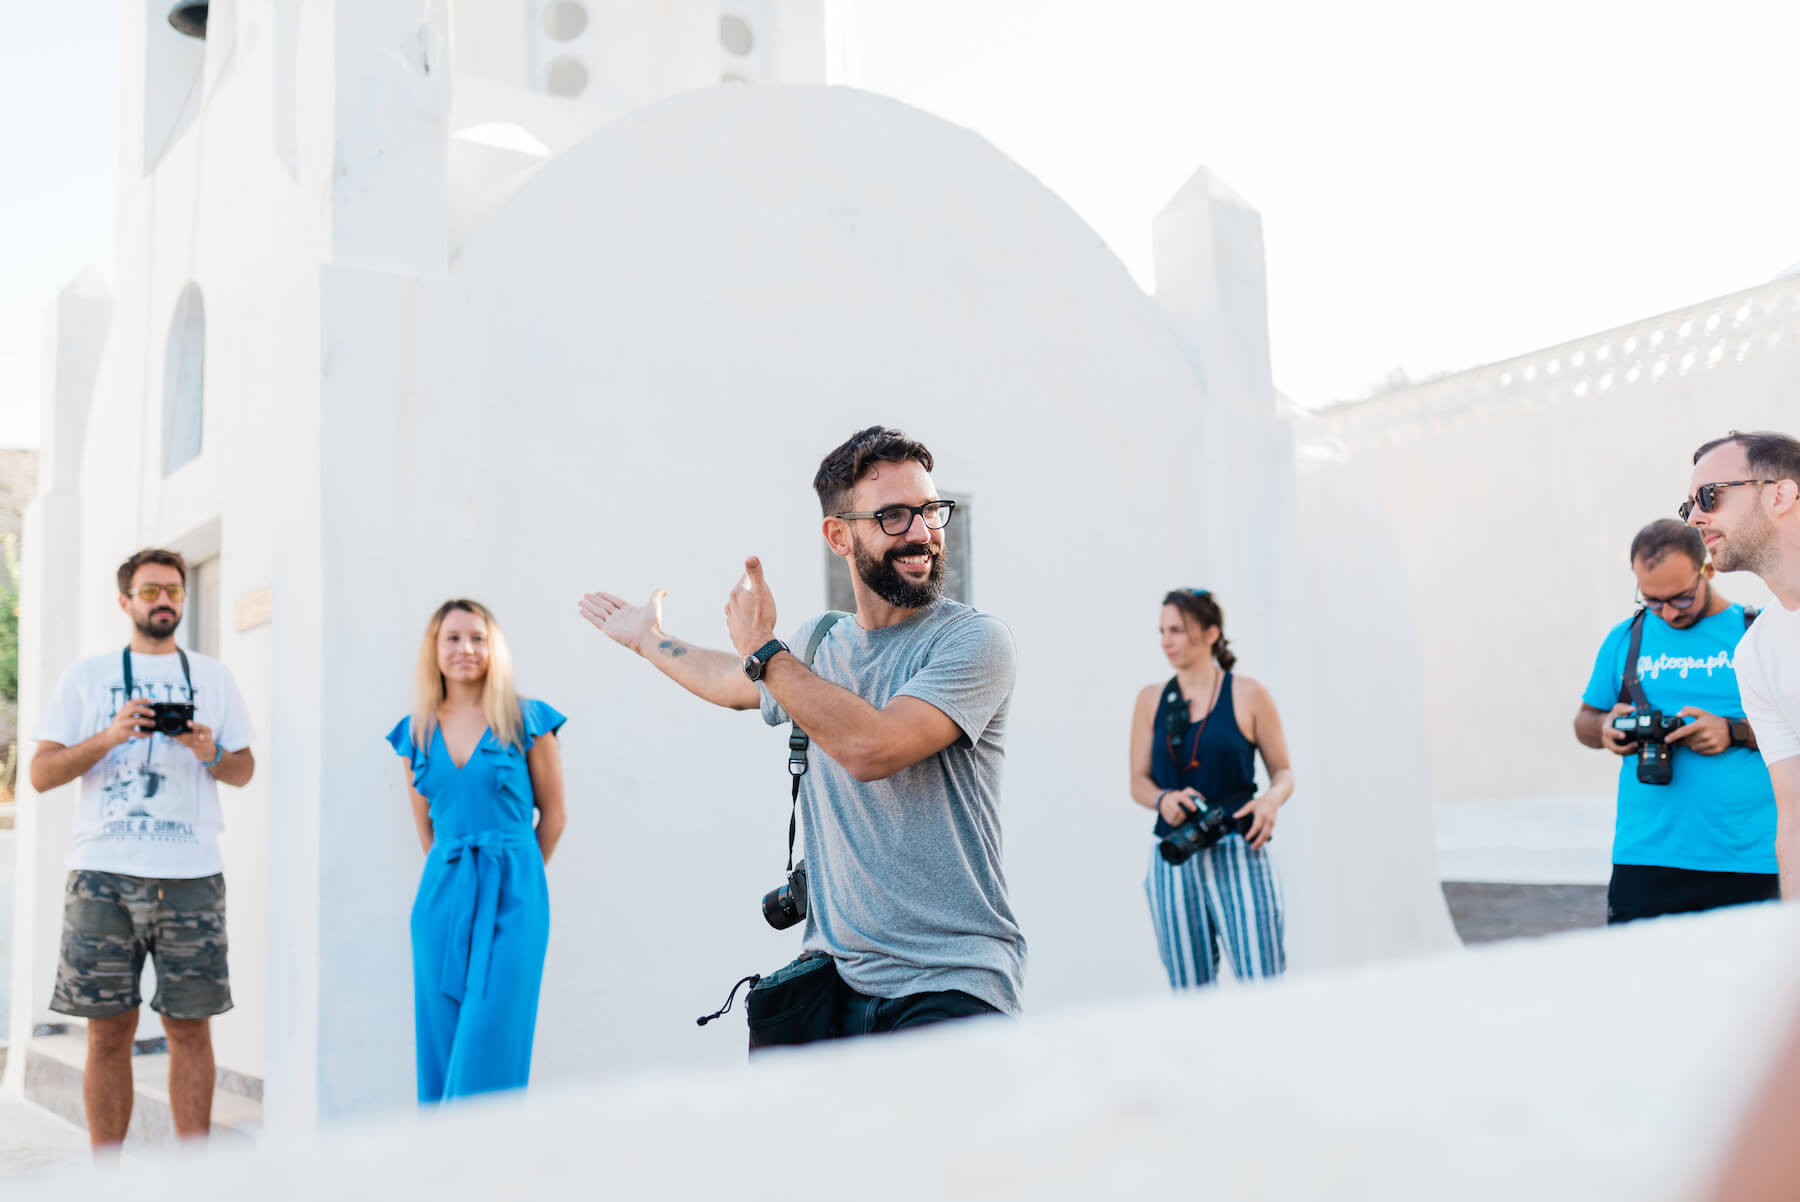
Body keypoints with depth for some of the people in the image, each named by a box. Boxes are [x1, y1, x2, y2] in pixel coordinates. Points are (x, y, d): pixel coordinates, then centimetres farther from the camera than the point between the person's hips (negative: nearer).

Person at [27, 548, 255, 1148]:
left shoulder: (212, 676, 14)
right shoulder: (86, 677, 10)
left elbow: (245, 769, 15)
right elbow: (41, 773, 5)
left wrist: (211, 753, -6)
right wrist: (108, 738, -11)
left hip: (191, 875, 1)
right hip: (103, 874, 0)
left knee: (190, 1028, 1)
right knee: (109, 1031, 3)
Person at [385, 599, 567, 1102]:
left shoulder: (527, 720, -2)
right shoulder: (416, 731, 9)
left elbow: (554, 814, 4)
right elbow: (425, 826, 17)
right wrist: (457, 874, 14)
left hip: (512, 897, -4)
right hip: (441, 895, 4)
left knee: (490, 1050, -6)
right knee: (441, 1047, 7)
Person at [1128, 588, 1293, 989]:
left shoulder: (1248, 695, 2)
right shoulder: (1151, 700, 10)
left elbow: (1283, 770, 7)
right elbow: (1138, 782, 12)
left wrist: (1273, 799, -15)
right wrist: (1163, 800, -10)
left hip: (1239, 855, -3)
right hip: (1173, 861, 3)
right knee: (1188, 996, 4)